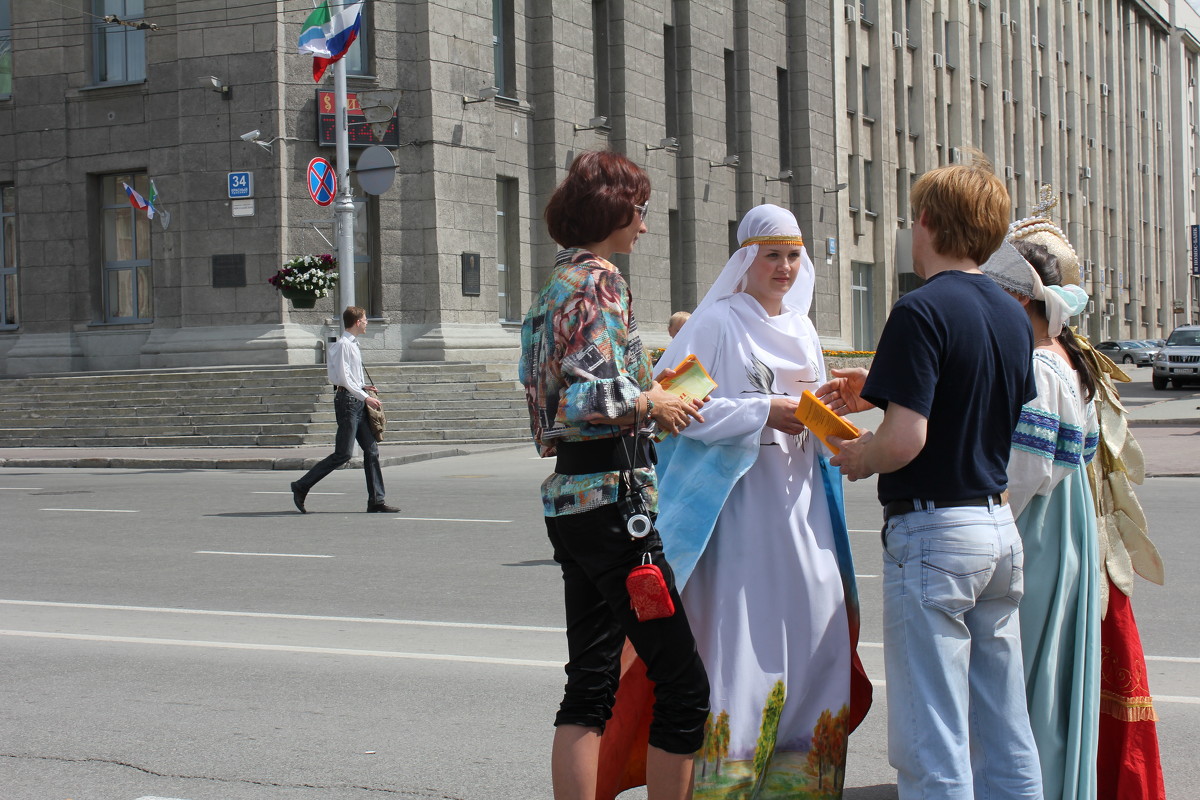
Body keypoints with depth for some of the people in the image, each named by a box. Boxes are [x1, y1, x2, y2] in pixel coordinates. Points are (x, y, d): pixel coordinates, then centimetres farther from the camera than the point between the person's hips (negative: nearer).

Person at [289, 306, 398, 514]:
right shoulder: (343, 344, -13)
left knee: (371, 450, 6)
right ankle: (302, 487, 0)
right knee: (343, 453, -9)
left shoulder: (352, 344, 16)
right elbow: (344, 378, -19)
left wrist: (363, 386, 12)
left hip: (358, 402, 10)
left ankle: (376, 501, 8)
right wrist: (365, 397, -20)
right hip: (347, 400, -10)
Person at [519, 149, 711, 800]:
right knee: (683, 684, -2)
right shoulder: (599, 281, -11)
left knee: (591, 684, 11)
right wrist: (651, 403, -8)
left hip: (570, 497, 10)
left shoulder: (556, 284, 17)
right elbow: (590, 396, -23)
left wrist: (647, 396, 15)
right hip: (613, 496, -10)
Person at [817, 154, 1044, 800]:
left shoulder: (922, 311, -14)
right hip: (999, 528, 8)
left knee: (932, 746, -2)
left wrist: (856, 457, -2)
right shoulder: (1013, 315, 10)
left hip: (933, 533, -8)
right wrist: (878, 392, 21)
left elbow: (906, 438, -22)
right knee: (1006, 733, 14)